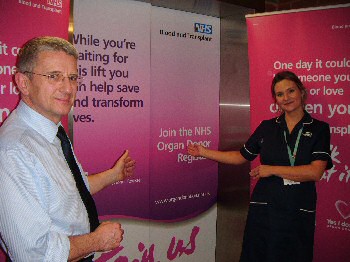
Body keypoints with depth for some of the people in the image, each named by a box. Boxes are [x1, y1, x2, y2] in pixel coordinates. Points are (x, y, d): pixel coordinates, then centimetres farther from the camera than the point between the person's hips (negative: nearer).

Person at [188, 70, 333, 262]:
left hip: (298, 212, -2)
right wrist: (204, 152, 16)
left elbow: (315, 172, -14)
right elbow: (242, 156, 17)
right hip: (263, 208, 2)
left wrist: (271, 170, -12)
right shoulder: (267, 127, 7)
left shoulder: (318, 129, -2)